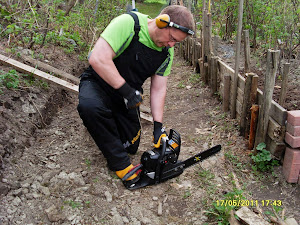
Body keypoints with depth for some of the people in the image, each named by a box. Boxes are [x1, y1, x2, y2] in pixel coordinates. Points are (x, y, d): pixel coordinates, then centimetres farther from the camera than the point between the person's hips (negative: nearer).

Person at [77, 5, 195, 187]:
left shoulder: (167, 52, -7)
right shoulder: (129, 23, -27)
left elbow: (158, 89, -4)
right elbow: (98, 59, -34)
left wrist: (158, 126, -12)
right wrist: (127, 90, -31)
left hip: (129, 91, 5)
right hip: (98, 82, -5)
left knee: (131, 146, 5)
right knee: (90, 107, -40)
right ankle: (120, 163, -22)